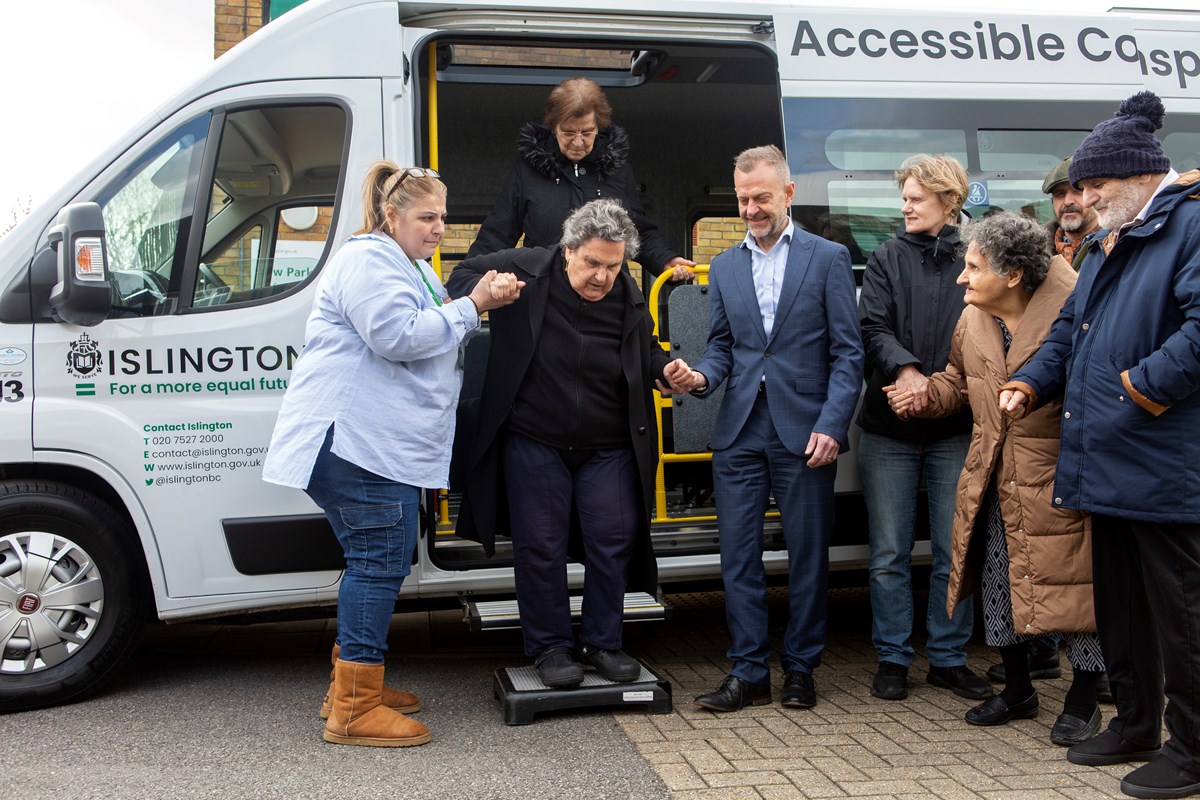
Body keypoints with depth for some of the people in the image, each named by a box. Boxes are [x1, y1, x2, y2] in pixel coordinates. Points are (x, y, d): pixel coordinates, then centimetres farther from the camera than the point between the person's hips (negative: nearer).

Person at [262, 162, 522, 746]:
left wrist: (486, 300, 8)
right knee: (381, 559, -11)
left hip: (383, 444, 11)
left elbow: (434, 336, 24)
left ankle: (352, 685, 25)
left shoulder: (412, 268, 25)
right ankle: (354, 709, -5)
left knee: (377, 558, 14)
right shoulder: (368, 260, -10)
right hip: (356, 436, -11)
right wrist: (471, 307, -15)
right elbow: (398, 336, -22)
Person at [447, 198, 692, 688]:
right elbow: (462, 276, 4)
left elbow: (648, 353, 15)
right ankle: (550, 647, 18)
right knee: (540, 547, 3)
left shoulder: (630, 300, -1)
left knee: (613, 544, 3)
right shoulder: (527, 271, -9)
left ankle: (602, 643, 20)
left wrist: (667, 371, -7)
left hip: (608, 449, 2)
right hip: (534, 442, -2)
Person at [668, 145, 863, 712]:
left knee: (808, 554, 5)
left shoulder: (828, 258, 2)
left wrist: (832, 425, -12)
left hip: (805, 430, -3)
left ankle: (800, 669, 19)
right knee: (737, 553, 2)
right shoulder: (724, 267, 14)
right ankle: (748, 672, 12)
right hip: (740, 431, 3)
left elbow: (847, 352, -2)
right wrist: (701, 377, -8)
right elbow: (721, 346, 15)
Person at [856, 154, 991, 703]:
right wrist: (904, 368, -22)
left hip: (955, 428, 0)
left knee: (954, 552, 6)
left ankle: (948, 658, 20)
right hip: (889, 429, 1)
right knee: (890, 553, 6)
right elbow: (873, 327, -5)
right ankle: (892, 658, 17)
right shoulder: (888, 259, 5)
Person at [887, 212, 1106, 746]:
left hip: (1060, 475, -6)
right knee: (999, 584, 13)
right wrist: (923, 395, 4)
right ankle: (1018, 689, 32)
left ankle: (1083, 701, 20)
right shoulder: (971, 320, 6)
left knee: (1074, 581, 1)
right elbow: (958, 381, 21)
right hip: (995, 481, 7)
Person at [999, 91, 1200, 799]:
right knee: (1118, 604, 18)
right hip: (1105, 467, 10)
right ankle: (1136, 725, 32)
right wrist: (1033, 383, 10)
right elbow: (1070, 329, 24)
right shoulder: (1105, 245, 19)